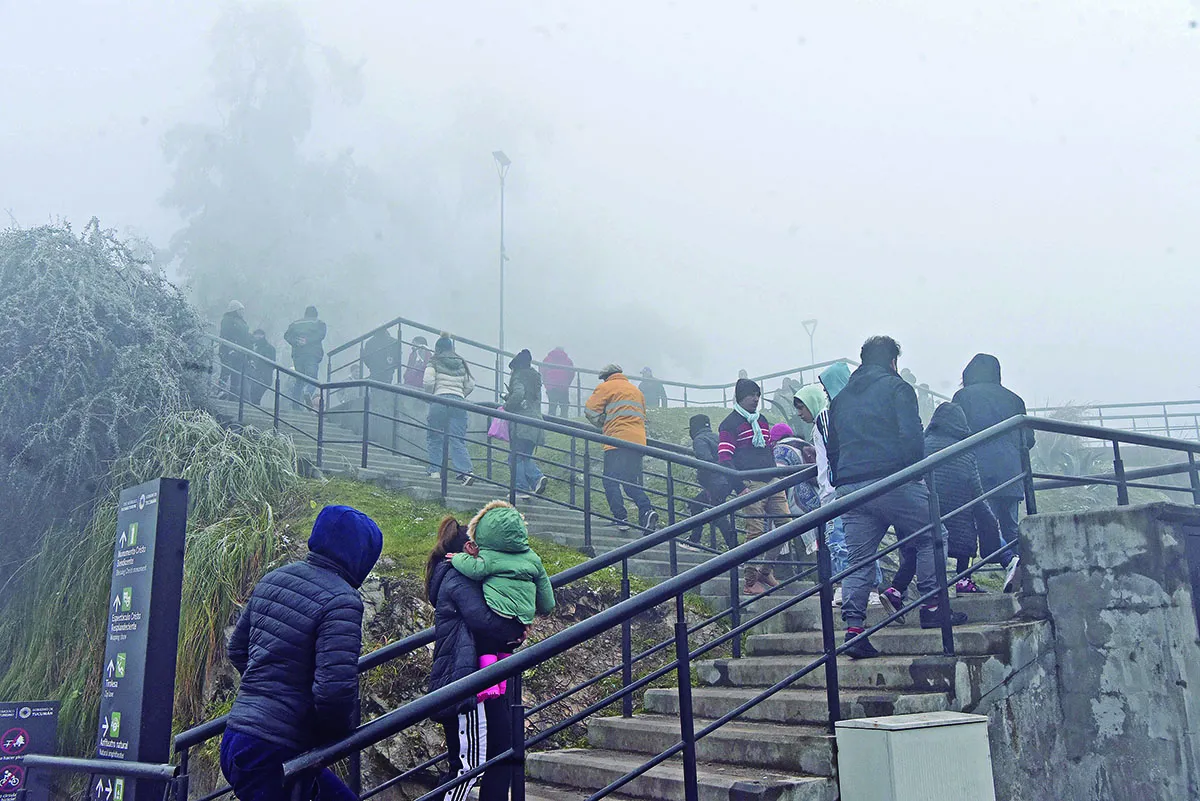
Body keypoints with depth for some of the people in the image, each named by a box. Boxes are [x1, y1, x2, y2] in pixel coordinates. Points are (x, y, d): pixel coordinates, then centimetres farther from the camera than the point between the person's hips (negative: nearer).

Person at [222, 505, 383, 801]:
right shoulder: (342, 601, -19)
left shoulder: (272, 579, 7)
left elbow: (237, 649, 18)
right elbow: (335, 690, -25)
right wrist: (343, 731, -6)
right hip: (273, 756, -9)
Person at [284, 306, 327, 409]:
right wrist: (307, 341, -11)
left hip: (297, 354, 3)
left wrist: (296, 342, -5)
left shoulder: (295, 323, 20)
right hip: (313, 354, -3)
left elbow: (287, 335, 6)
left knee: (299, 380, 10)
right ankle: (308, 393, -37)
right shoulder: (319, 323, 11)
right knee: (312, 378, -6)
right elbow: (320, 335, -8)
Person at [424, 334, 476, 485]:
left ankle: (435, 471, 3)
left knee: (434, 438, 8)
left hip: (440, 401, -3)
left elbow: (428, 382, -7)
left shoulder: (434, 363, 4)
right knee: (458, 440, 0)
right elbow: (470, 385, 14)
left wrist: (430, 396, 9)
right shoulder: (461, 364, 16)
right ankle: (467, 471, -15)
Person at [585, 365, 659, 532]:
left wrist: (602, 425, 16)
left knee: (610, 480, -2)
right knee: (630, 481, 14)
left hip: (618, 440, -7)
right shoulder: (636, 390, 26)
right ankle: (647, 511, -7)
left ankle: (621, 518, -11)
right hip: (638, 441, 7)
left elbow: (590, 409, -1)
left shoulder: (606, 387, 6)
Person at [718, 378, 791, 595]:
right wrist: (740, 487, -16)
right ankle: (750, 581, 2)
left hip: (772, 481, 7)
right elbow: (725, 458, -9)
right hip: (751, 483, -7)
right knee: (756, 531, -8)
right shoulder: (729, 424, -1)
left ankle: (766, 570, 16)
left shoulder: (763, 420, 21)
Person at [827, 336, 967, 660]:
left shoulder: (841, 398, 21)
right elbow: (912, 436, -8)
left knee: (857, 559, 5)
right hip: (892, 483, -5)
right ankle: (932, 606, 9)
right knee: (930, 536, 12)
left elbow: (831, 448, 22)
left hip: (849, 488, 5)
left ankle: (853, 629, -2)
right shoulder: (897, 387, 4)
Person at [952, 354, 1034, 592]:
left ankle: (1010, 561, -30)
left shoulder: (963, 396, 7)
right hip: (1011, 471, 5)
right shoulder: (1012, 398, 19)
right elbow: (1028, 439, 17)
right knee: (1010, 526, 11)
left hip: (982, 468, -4)